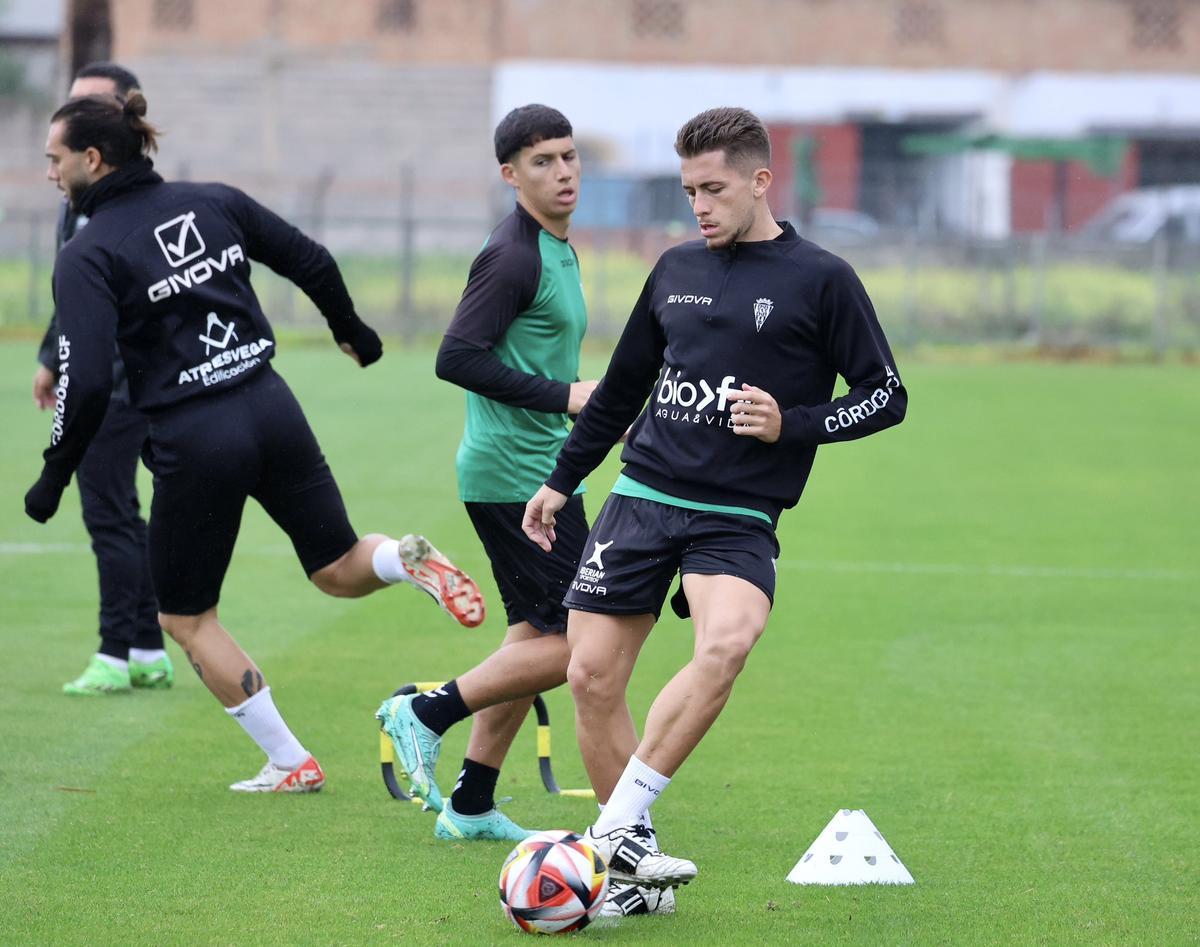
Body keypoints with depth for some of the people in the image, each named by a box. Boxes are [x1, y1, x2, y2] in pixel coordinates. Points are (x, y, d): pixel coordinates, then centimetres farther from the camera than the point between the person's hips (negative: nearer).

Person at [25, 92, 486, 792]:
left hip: (194, 440, -5)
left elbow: (88, 383, -18)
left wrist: (55, 477, -5)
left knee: (185, 617, 15)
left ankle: (290, 763, 13)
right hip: (272, 411, 5)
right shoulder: (213, 204, 6)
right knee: (341, 570, 20)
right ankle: (409, 559, -15)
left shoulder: (88, 255, -10)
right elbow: (312, 262, 13)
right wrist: (352, 331, 31)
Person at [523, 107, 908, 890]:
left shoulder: (821, 281, -1)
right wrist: (562, 481, 26)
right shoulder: (676, 270, 12)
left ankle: (618, 829, -27)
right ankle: (629, 858, 9)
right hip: (641, 499, 5)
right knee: (592, 677, -5)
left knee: (726, 643, -31)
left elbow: (886, 396, 0)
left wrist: (792, 424, -13)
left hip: (738, 517, -5)